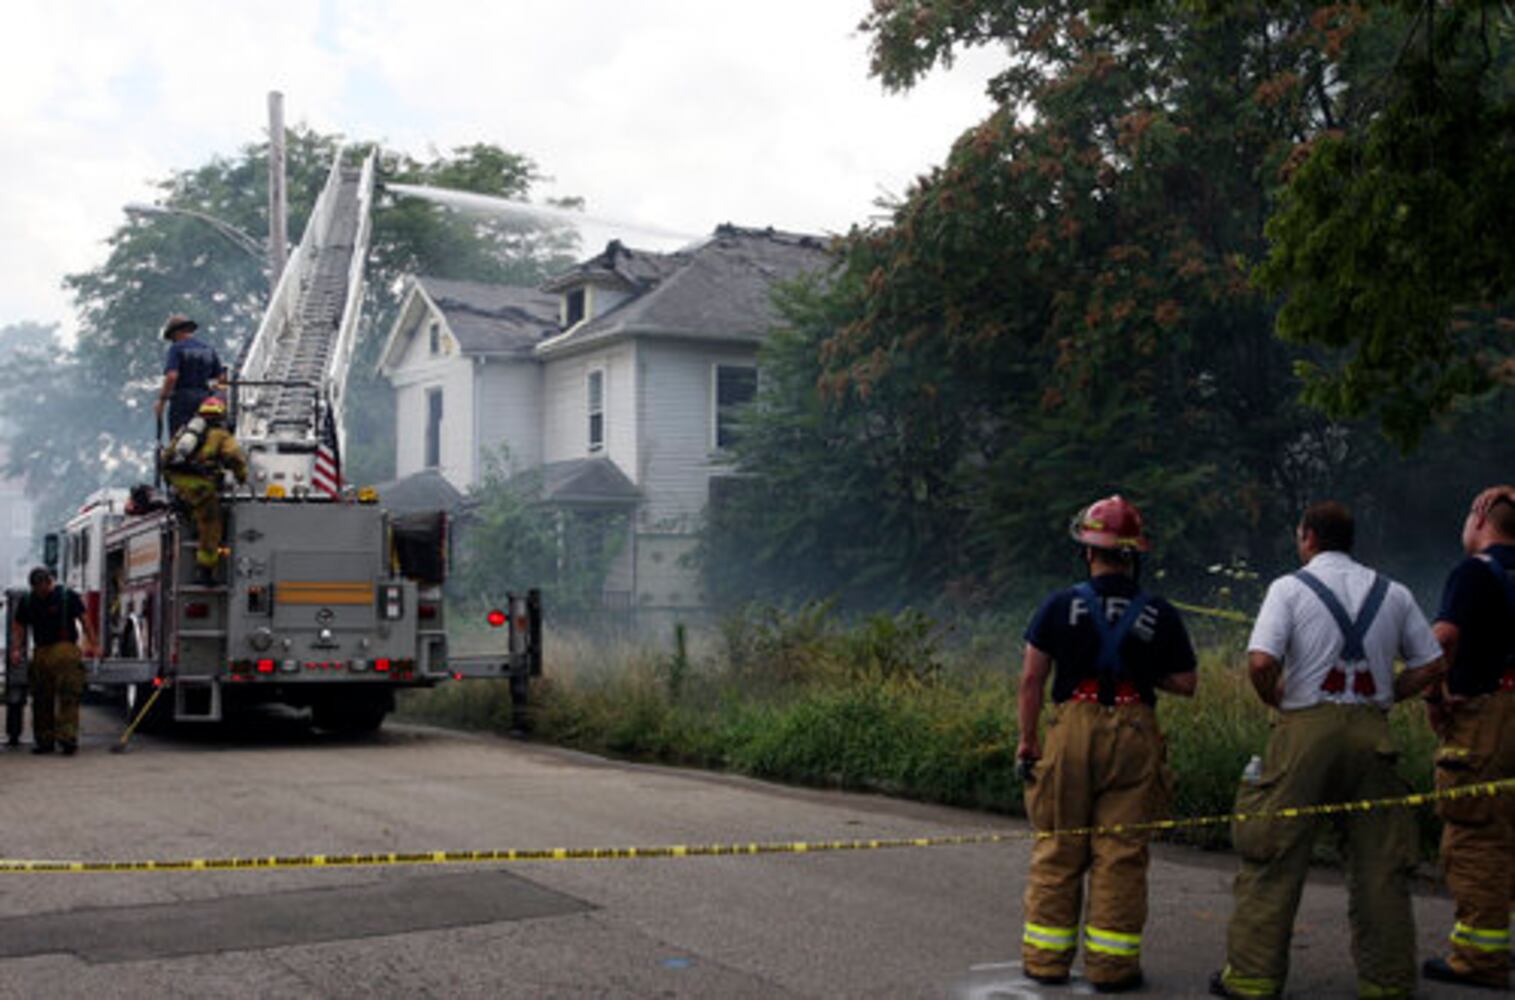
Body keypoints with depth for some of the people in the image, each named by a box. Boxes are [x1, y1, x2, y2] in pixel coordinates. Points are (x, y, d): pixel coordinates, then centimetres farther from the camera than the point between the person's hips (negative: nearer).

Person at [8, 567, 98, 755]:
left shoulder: (67, 596, 1)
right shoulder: (27, 601, 13)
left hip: (66, 653, -4)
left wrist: (92, 643, -6)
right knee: (41, 700, 6)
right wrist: (16, 649, 3)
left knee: (68, 697, -12)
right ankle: (43, 740, 14)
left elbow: (84, 620, 1)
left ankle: (67, 737, -17)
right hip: (40, 653, 4)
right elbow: (18, 626, 16)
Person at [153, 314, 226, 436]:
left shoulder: (176, 348, -4)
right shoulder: (209, 349, 13)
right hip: (204, 401, 6)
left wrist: (162, 400, -11)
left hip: (182, 399, -5)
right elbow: (221, 377, 9)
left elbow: (172, 376, -16)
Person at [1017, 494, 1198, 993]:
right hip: (1134, 735, 1)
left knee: (1058, 850, 8)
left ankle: (1046, 958, 14)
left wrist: (1027, 738, 4)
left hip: (1073, 730, 0)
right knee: (1121, 854, 5)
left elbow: (1031, 678, -3)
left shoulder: (1061, 605, -2)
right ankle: (1111, 964, 9)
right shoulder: (1160, 614, 2)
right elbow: (1185, 684, 5)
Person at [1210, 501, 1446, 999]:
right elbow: (1432, 665, 14)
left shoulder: (1290, 588, -1)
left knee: (1274, 855, 2)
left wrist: (1276, 700, 4)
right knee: (1379, 860, 10)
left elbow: (1261, 662, -14)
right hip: (1371, 730, 4)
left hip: (1307, 726, -3)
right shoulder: (1392, 593, 12)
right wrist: (1382, 696, 16)